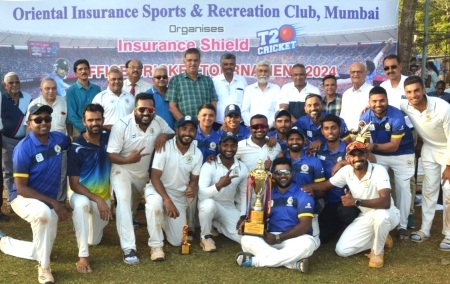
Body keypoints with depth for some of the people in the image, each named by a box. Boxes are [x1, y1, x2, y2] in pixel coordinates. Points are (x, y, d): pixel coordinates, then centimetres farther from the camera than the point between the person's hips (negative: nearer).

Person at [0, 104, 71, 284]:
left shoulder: (59, 139, -6)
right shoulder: (24, 148, -22)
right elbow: (21, 188, -22)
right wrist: (54, 203, -26)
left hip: (48, 201, 6)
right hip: (23, 198, -6)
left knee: (40, 250, 6)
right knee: (45, 213, -41)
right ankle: (44, 267, -22)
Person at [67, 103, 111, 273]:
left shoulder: (108, 137, -12)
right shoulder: (76, 148, -23)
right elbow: (74, 184, -21)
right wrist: (97, 200, -30)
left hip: (104, 195, 4)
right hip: (81, 193, -4)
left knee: (94, 240, 12)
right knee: (81, 204, -42)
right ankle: (83, 256, -33)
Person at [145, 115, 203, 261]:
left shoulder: (197, 154, -6)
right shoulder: (164, 148, -18)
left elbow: (194, 180, 1)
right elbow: (155, 177, -20)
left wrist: (193, 188, -25)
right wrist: (167, 200, -32)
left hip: (180, 196, 4)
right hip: (158, 189, -4)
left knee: (177, 241, 2)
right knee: (155, 202, -42)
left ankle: (165, 220, 35)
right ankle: (156, 245, -23)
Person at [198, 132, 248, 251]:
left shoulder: (243, 168, -5)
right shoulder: (209, 166, -18)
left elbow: (244, 194, 8)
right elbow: (201, 194, -28)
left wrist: (243, 217, -2)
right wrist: (219, 185, -44)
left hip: (229, 208, 4)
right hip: (210, 205, -4)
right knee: (208, 203, -40)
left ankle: (218, 225, 18)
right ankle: (205, 236, -10)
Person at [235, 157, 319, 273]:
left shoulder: (302, 195, -2)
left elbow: (305, 225, -12)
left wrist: (278, 238, -17)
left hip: (295, 238, -3)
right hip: (271, 237, 3)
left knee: (307, 243, -37)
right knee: (246, 240, -24)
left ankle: (255, 260, -28)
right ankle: (294, 263, -32)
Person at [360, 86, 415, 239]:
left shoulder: (397, 116, -28)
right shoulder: (365, 117, -16)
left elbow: (394, 146, -27)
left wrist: (374, 146, -41)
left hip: (402, 154, -3)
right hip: (378, 155, 3)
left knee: (402, 188, -1)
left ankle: (402, 225, 10)